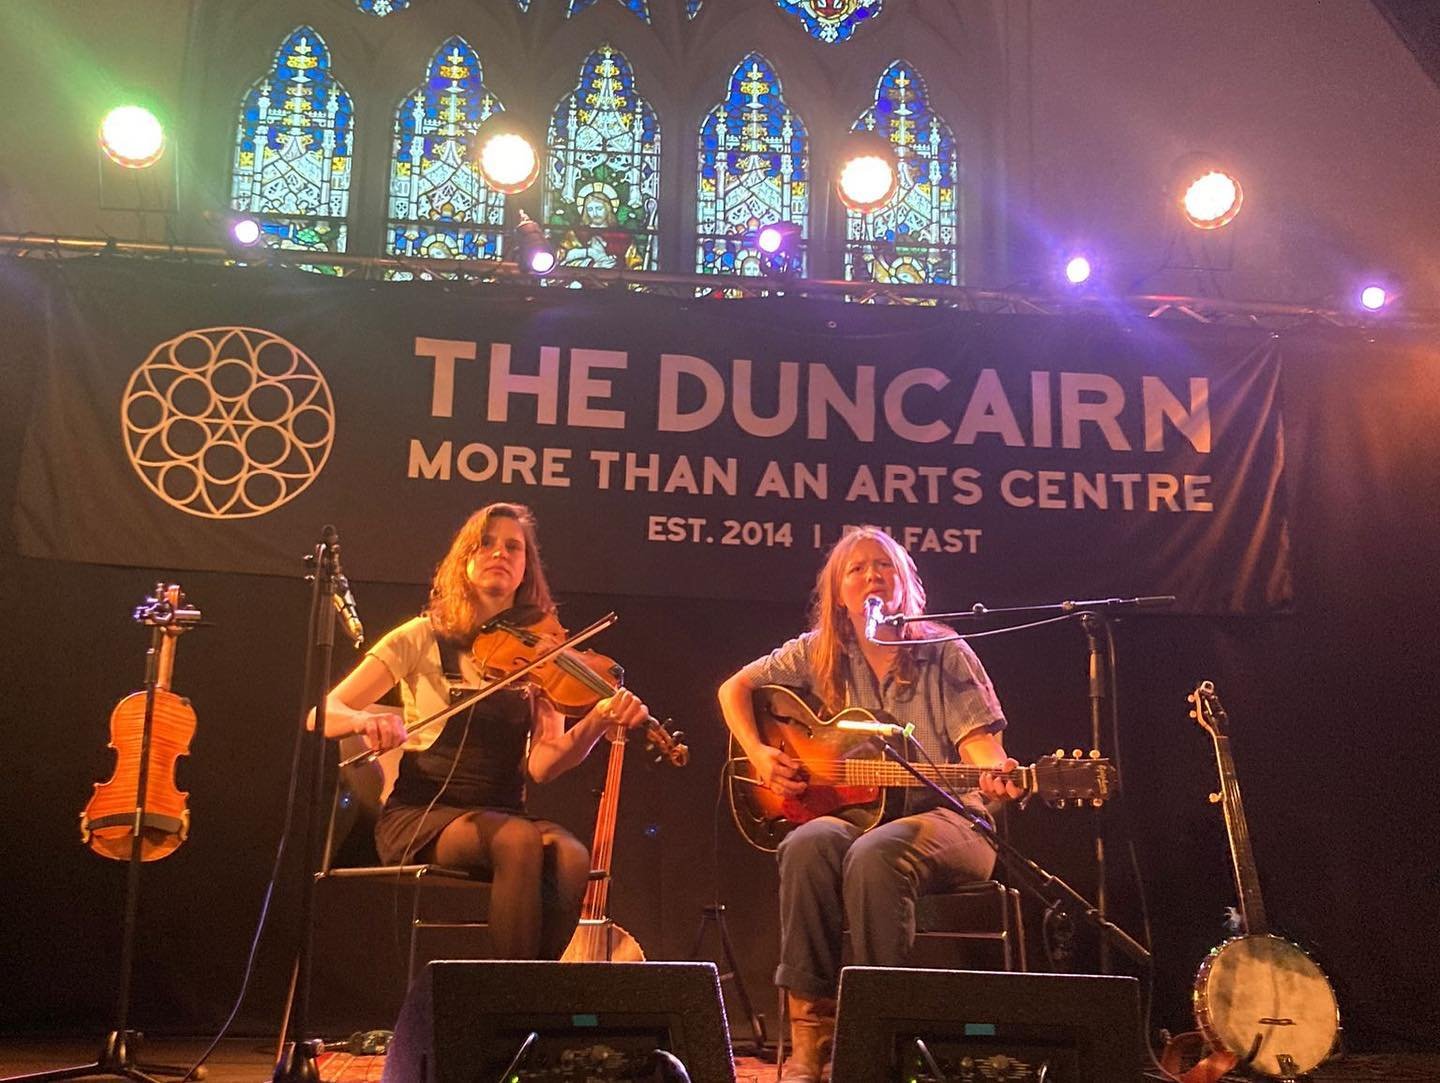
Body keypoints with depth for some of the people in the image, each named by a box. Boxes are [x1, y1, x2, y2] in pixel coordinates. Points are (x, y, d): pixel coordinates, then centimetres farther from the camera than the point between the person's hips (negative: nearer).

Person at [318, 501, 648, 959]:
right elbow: (324, 715, -1)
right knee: (519, 841, -33)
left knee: (571, 857, -30)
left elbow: (541, 765, -3)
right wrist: (367, 720, -24)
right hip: (421, 816, -3)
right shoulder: (424, 638, 2)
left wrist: (596, 723, -22)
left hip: (503, 814, 3)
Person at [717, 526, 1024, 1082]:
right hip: (853, 812, 3)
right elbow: (735, 688, 16)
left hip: (943, 816, -2)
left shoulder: (945, 654, 0)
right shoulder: (821, 654, 8)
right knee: (807, 846, -32)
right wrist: (758, 754, 1)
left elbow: (978, 742, -6)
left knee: (875, 854, -36)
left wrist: (994, 775, -29)